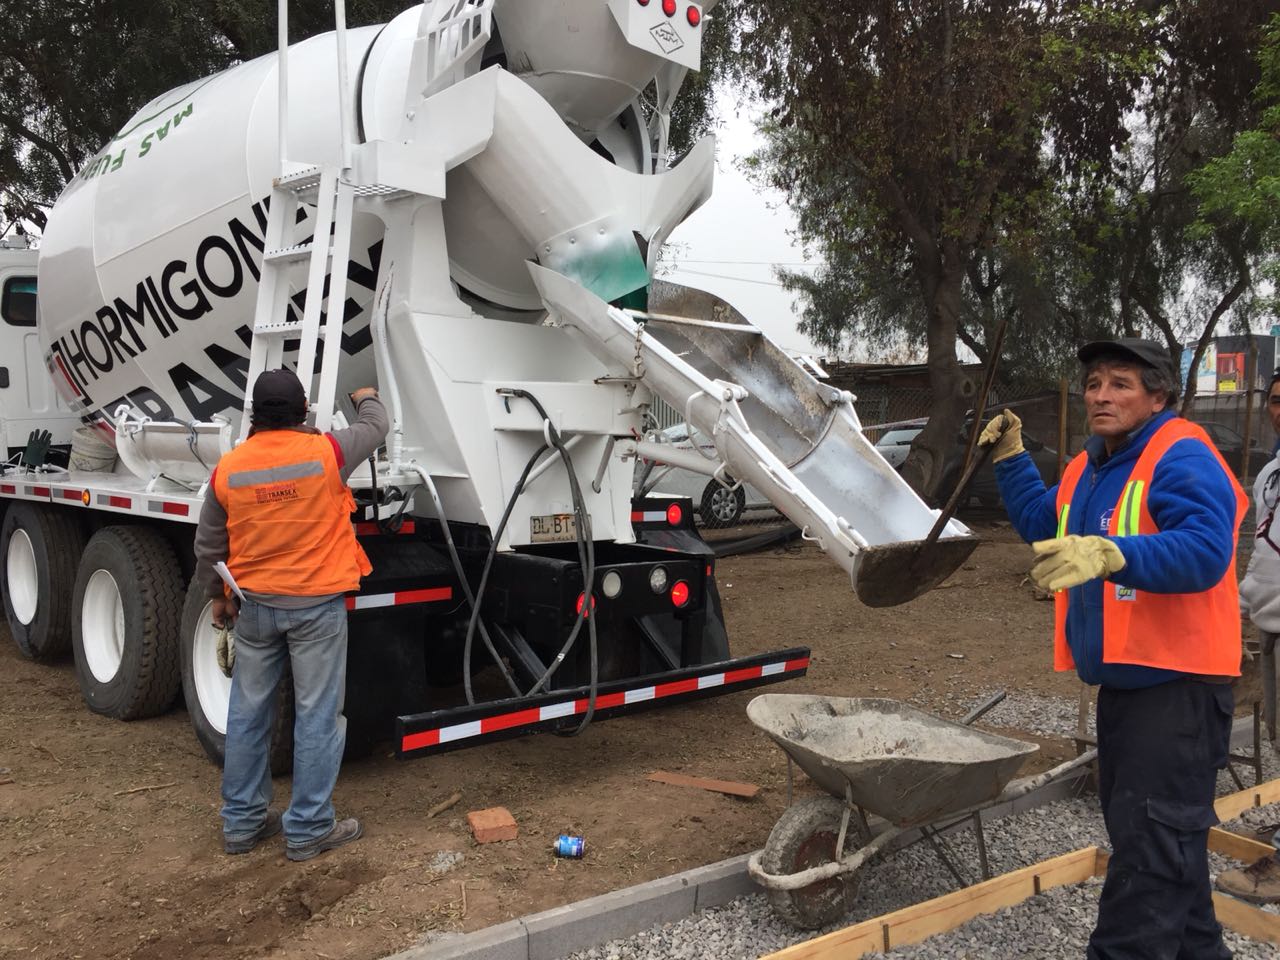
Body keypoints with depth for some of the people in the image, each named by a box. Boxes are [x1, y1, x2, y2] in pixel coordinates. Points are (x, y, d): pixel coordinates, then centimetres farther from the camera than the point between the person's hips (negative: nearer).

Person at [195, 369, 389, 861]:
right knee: (317, 717, 5)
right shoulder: (325, 452, -12)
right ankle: (308, 829, 12)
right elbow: (375, 426, 8)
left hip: (256, 605, 4)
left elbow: (208, 546, 7)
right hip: (318, 605, -4)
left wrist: (218, 595, 23)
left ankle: (241, 821, 27)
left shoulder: (228, 468, -3)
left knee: (248, 714, 15)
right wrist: (367, 397, 31)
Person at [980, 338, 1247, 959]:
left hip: (1178, 684, -10)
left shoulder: (1183, 459, -16)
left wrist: (1108, 554, -45)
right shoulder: (1091, 465, 13)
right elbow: (1046, 527, 27)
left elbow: (1205, 552, -31)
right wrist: (1011, 459, 16)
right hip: (1121, 680, 10)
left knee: (1147, 844, -6)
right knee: (1166, 838, 22)